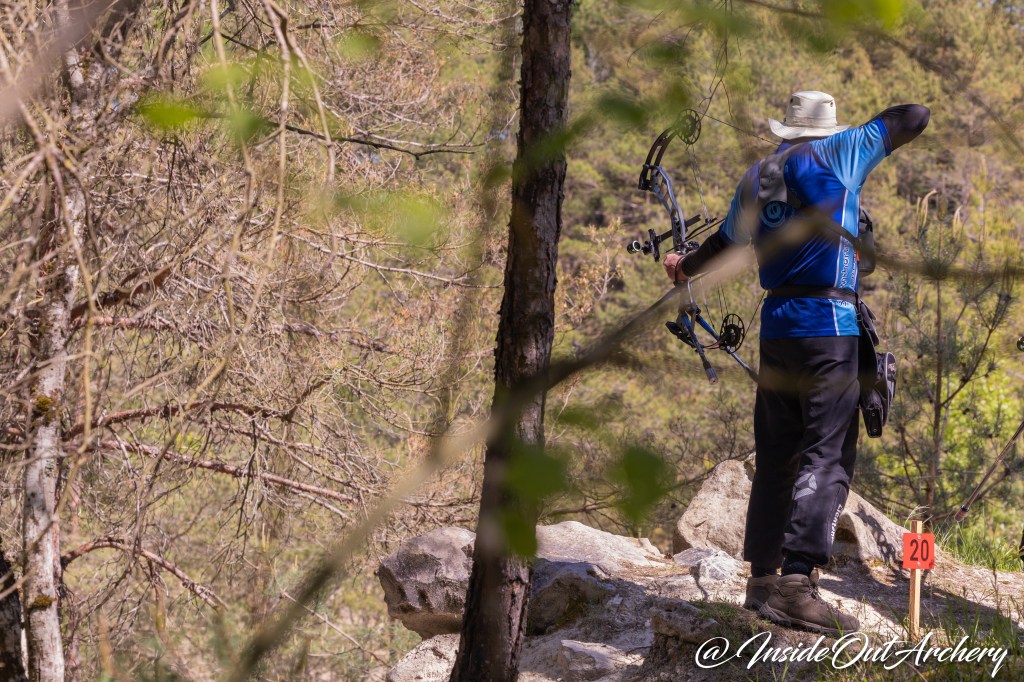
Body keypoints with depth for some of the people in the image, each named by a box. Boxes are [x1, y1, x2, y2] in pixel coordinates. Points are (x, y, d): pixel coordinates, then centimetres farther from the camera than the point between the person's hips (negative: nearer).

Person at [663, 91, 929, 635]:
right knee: (826, 454, -10)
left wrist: (686, 267, 50)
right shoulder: (839, 154, -1)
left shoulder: (757, 177, 14)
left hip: (777, 324, 6)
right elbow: (915, 118, 6)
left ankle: (763, 576, 13)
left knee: (777, 453, 11)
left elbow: (725, 242, 30)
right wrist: (878, 127, 28)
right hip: (829, 324, -6)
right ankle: (796, 581, -21)